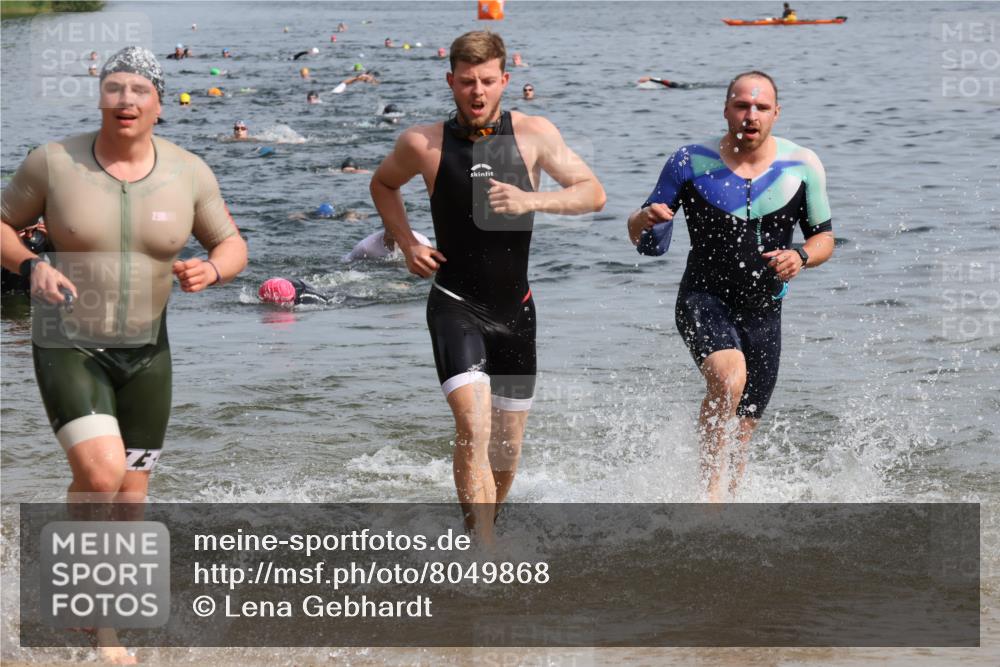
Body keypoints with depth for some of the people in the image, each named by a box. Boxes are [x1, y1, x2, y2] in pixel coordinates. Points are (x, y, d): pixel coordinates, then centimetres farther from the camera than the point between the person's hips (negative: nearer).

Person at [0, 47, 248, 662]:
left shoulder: (188, 173, -5)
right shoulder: (54, 163, -10)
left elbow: (234, 247, 4)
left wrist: (211, 271, -19)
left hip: (145, 351, 3)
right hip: (68, 346, -3)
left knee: (129, 499, 9)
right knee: (101, 473, -25)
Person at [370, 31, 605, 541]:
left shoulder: (533, 134, -3)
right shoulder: (423, 144, -5)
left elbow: (593, 193, -4)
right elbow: (383, 184, 16)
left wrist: (531, 200, -21)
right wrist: (406, 243, 1)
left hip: (515, 308, 3)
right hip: (456, 306, -3)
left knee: (507, 449, 11)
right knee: (473, 427, -23)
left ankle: (481, 530, 36)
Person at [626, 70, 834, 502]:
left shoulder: (802, 167, 0)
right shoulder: (691, 162, -4)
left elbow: (824, 238, 11)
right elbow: (642, 239, 2)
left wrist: (801, 256, -12)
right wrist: (644, 220, -23)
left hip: (763, 314, 3)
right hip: (704, 301, -3)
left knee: (741, 432, 9)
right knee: (729, 378, -32)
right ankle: (710, 490, -22)